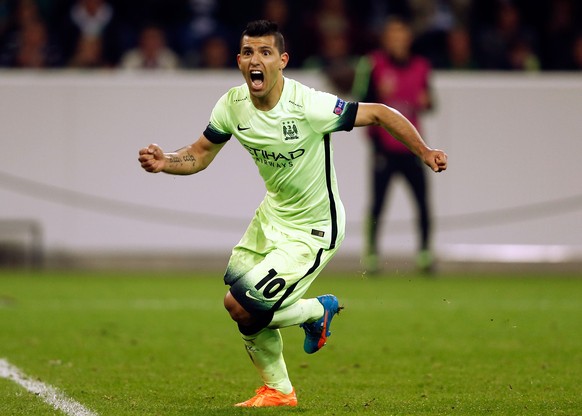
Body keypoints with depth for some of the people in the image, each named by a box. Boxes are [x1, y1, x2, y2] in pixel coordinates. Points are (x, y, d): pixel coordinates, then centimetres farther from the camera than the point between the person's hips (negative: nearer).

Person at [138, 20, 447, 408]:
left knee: (241, 306, -15)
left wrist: (424, 151, -25)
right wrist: (164, 162, -17)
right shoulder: (233, 104, -10)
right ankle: (278, 391, 34)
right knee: (241, 303, 12)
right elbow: (200, 155, 2)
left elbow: (379, 113, -19)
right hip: (273, 215, 7)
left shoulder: (308, 106, -29)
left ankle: (318, 310, 13)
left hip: (313, 230, -7)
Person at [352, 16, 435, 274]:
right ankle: (371, 252, 6)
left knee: (423, 199, -4)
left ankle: (424, 251, 6)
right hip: (383, 144, -3)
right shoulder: (372, 64, -2)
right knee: (377, 201, -4)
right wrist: (380, 93, -20)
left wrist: (425, 102, -2)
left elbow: (428, 102, 20)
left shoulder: (420, 66, 10)